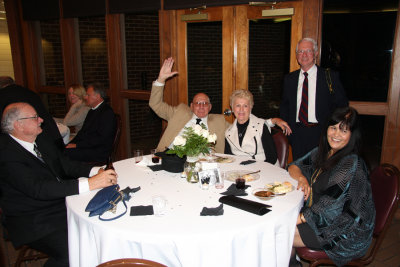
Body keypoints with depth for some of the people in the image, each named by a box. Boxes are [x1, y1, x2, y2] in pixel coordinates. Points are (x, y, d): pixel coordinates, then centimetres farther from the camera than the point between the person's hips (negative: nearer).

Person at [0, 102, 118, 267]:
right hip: (34, 220, -8)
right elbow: (38, 189, -30)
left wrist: (95, 172, -11)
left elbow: (65, 164, 9)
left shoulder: (39, 139, 6)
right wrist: (90, 183, -35)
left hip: (62, 200, 8)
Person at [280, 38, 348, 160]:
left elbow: (342, 104, 1)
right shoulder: (289, 79, 9)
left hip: (321, 133, -2)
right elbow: (284, 105, 17)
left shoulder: (330, 76, -1)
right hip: (296, 133, 3)